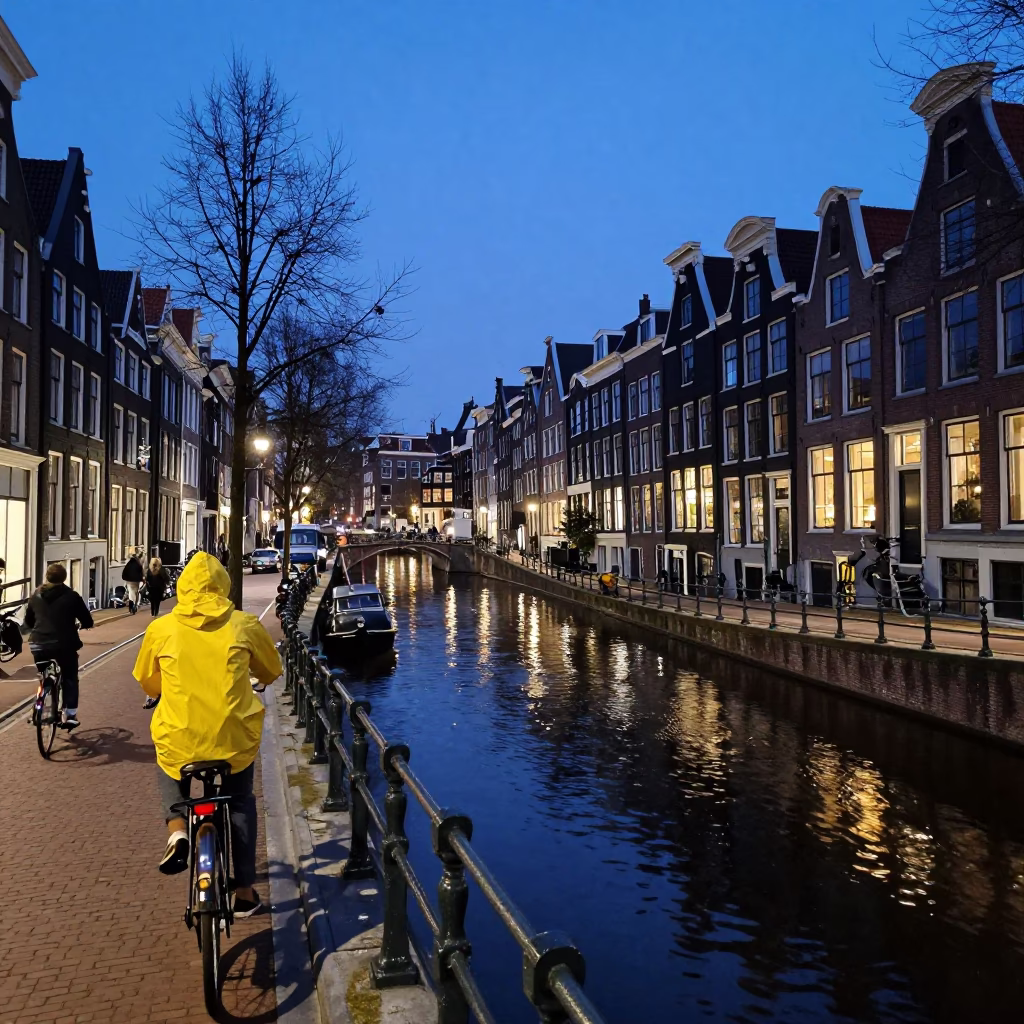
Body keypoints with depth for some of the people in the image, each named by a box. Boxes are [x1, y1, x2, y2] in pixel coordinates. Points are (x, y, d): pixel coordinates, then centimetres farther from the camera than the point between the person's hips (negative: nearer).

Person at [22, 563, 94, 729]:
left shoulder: (36, 595, 11)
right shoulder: (71, 596, -1)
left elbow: (28, 621, 21)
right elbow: (87, 621, 2)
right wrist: (86, 624, 26)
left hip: (38, 644, 3)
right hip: (64, 644, -3)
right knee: (70, 678, 12)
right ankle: (70, 714, 6)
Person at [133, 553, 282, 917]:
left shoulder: (161, 628, -2)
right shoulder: (244, 625, -3)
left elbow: (148, 683, 13)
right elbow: (271, 672, 13)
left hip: (178, 740, 0)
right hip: (234, 739, 0)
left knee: (170, 770, 35)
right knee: (240, 805, 24)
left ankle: (176, 829, 10)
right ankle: (244, 893, 27)